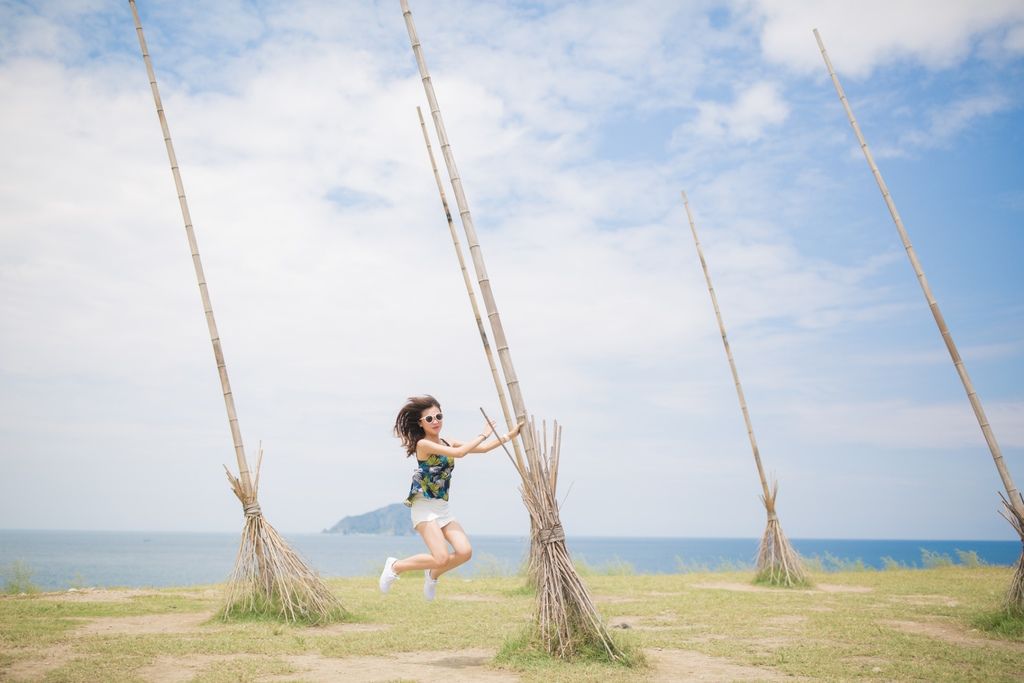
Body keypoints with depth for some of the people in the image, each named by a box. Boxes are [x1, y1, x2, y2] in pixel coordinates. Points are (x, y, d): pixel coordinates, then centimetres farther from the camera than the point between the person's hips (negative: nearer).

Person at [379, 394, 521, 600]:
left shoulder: (448, 443, 12)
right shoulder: (423, 444, -12)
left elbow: (482, 448, 12)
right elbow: (459, 453, -21)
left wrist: (509, 436, 6)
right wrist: (483, 434, -12)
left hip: (442, 508, 7)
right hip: (425, 508, -7)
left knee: (465, 552, -9)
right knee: (441, 558, -18)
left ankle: (432, 575, 19)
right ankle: (395, 566, 6)